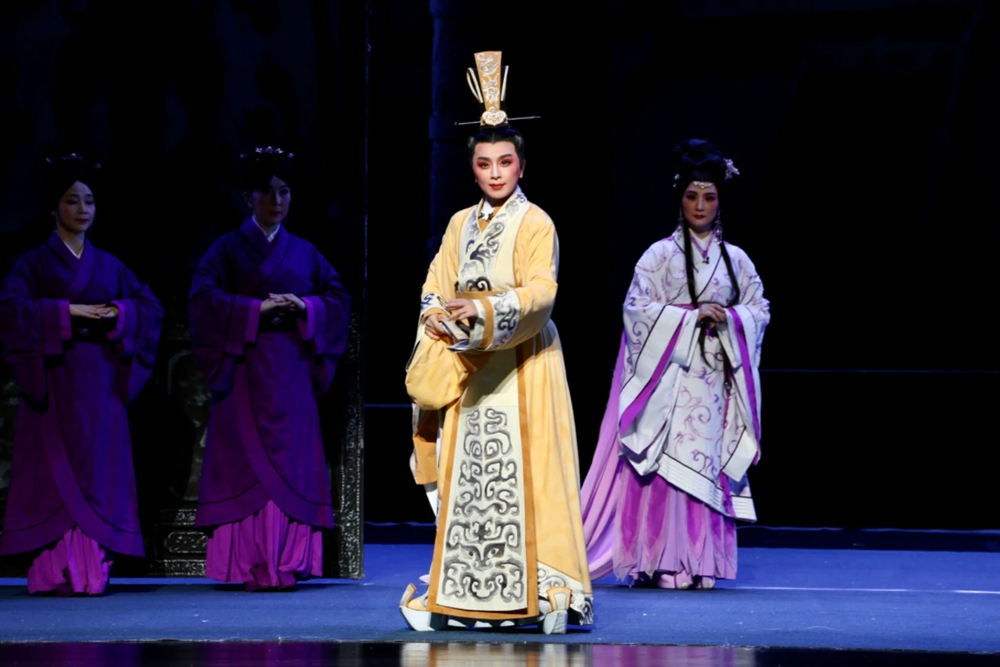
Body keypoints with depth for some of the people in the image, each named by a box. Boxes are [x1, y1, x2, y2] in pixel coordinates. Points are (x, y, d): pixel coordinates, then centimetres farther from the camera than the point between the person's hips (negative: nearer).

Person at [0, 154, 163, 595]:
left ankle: (91, 571, 1)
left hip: (100, 384, 4)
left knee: (99, 471, 0)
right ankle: (55, 573, -8)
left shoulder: (108, 266, 15)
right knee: (57, 473, -8)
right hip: (54, 380, -4)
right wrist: (66, 312, -18)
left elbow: (151, 307, 10)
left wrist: (116, 315, -9)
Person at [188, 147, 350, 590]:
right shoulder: (228, 249, 5)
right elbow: (204, 296, -8)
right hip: (245, 369, -3)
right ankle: (251, 566, -9)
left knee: (291, 461, -1)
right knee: (247, 462, -8)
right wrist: (256, 309, -17)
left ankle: (285, 564, 0)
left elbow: (338, 299, 11)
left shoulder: (304, 252, 15)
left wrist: (305, 308, -8)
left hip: (291, 371, 3)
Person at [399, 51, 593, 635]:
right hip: (466, 363, 5)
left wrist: (484, 311, -29)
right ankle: (463, 594, 7)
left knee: (520, 472, -10)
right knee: (465, 472, 3)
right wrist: (438, 314, -10)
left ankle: (542, 591, -7)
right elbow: (437, 285, 12)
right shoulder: (461, 224, 15)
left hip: (521, 363, -5)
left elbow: (541, 292, -15)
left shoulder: (536, 224, -3)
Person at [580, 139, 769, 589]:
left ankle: (698, 562, 7)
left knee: (708, 467, 2)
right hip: (670, 375, -4)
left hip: (714, 379, 4)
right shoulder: (660, 255, 1)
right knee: (668, 465, -9)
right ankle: (662, 562, -7)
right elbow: (638, 309, -6)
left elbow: (760, 311, 12)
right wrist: (691, 316, -14)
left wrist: (729, 318, -8)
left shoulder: (735, 260, 11)